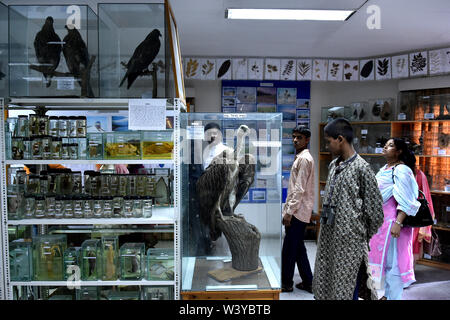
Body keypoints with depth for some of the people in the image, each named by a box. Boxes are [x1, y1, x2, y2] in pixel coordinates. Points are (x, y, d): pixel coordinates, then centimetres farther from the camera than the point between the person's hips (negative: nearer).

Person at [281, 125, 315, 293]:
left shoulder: (304, 159, -15)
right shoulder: (300, 157, 16)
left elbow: (300, 189, -20)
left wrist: (289, 212, -19)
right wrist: (288, 209, 20)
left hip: (298, 212, -10)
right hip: (297, 211, 10)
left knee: (289, 249, 1)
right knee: (298, 249, 15)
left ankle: (286, 283, 14)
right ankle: (308, 283, 23)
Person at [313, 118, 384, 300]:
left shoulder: (361, 168, -13)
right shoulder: (333, 165, 10)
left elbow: (375, 211, -9)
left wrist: (365, 237, 0)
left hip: (349, 241, -7)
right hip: (327, 237, 7)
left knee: (345, 291, 4)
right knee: (323, 287, 14)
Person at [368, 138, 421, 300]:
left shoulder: (401, 170, -13)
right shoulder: (383, 169, 15)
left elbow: (406, 201, -19)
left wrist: (398, 223, -27)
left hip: (392, 221, -9)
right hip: (379, 220, 9)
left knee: (392, 261, -2)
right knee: (383, 258, 16)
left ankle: (394, 297, 9)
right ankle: (387, 294, 29)